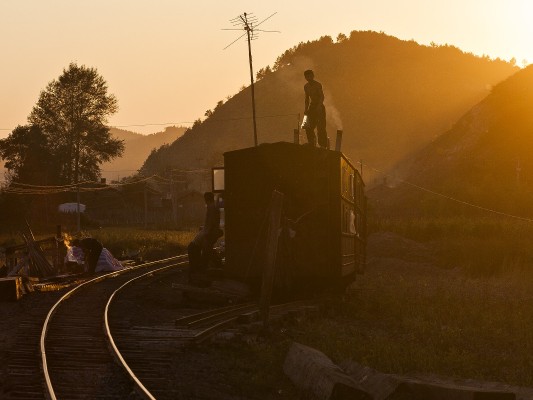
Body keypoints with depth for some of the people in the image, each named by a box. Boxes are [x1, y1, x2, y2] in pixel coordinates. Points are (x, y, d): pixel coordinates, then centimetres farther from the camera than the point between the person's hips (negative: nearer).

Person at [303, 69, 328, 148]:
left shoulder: (317, 85, -11)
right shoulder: (306, 86, 11)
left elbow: (322, 96, -20)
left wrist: (319, 106, -33)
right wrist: (306, 109, 13)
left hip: (319, 107, -7)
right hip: (312, 107, 7)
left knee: (321, 128, -11)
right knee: (309, 128, 1)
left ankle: (323, 145, -7)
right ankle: (312, 144, 10)